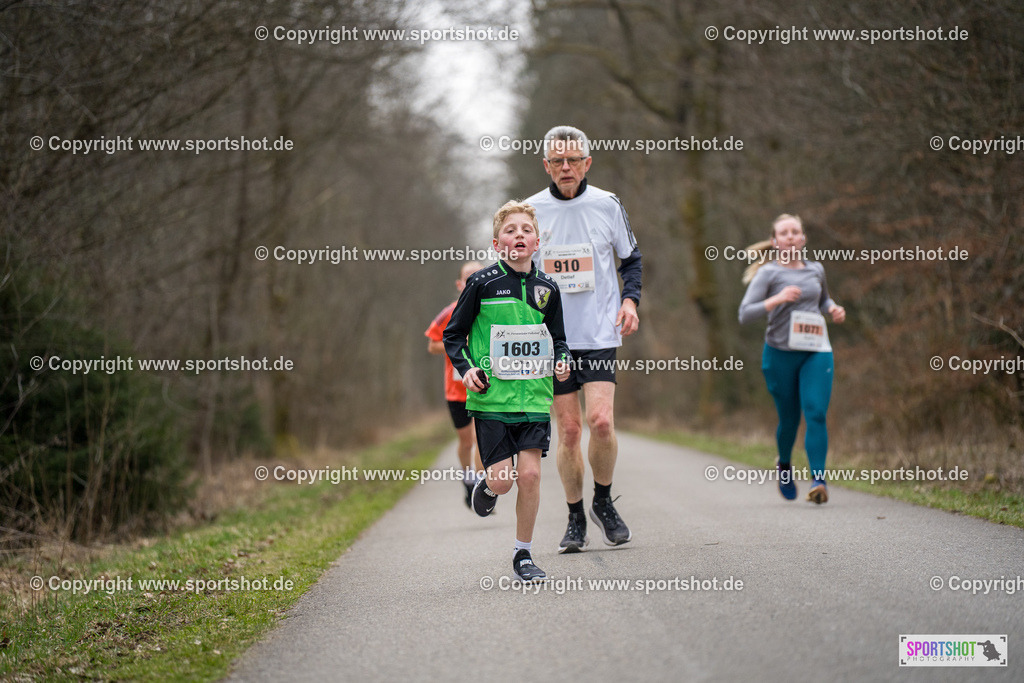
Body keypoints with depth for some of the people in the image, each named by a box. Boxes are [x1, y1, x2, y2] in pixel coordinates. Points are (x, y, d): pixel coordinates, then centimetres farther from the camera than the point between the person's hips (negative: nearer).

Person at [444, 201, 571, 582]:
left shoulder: (547, 288, 7)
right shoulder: (482, 283, -3)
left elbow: (558, 338, 19)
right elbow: (453, 335, 5)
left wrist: (561, 361, -1)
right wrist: (466, 368, -10)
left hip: (534, 396, 2)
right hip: (492, 395, -2)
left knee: (530, 474, -6)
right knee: (502, 479, -6)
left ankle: (523, 554, 9)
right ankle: (486, 487, 33)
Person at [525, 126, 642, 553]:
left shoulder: (608, 205, 0)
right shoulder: (530, 211, 1)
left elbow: (631, 258, 13)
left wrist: (630, 300, -2)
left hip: (600, 334, -1)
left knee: (601, 421, -15)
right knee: (568, 430, 0)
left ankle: (603, 502, 9)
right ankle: (575, 520, 14)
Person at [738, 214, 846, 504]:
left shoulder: (816, 270, 12)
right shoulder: (768, 273, -2)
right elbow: (745, 314, -9)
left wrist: (834, 309, 9)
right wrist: (777, 299, -22)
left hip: (816, 352, 2)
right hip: (780, 352, -2)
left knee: (816, 413, -14)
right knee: (789, 418, 7)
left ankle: (818, 480, -16)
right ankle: (784, 466, 36)